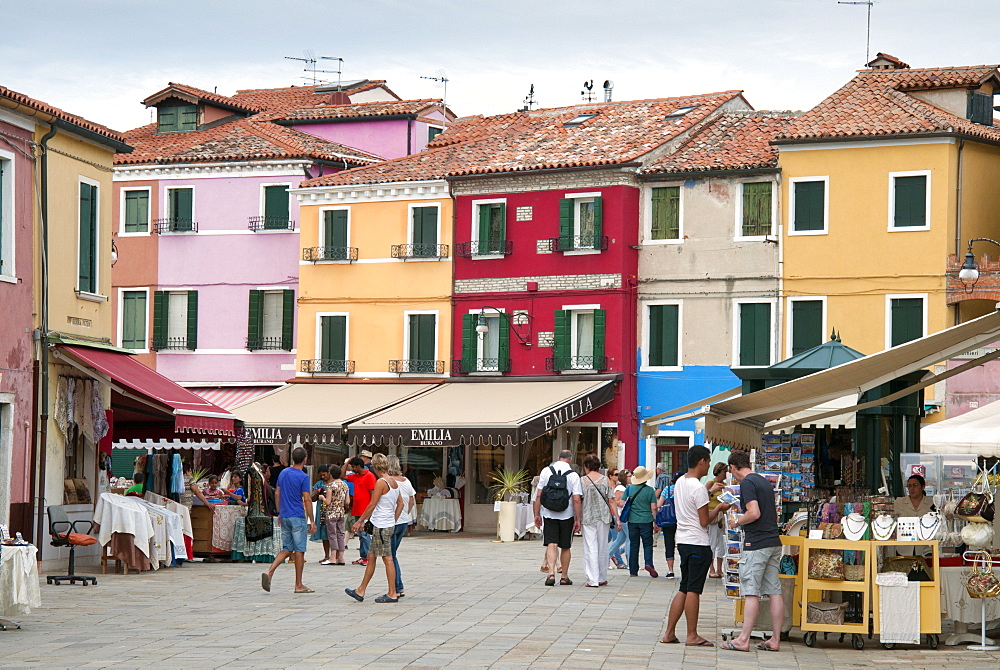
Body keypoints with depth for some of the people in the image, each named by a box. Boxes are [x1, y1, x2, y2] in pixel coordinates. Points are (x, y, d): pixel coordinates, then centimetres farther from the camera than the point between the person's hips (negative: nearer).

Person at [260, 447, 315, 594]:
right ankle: (299, 585, 4)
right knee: (299, 550, 1)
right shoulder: (303, 477, -12)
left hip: (284, 516, 6)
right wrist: (312, 521, -9)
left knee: (287, 549, 13)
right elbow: (307, 499, -13)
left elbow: (277, 493, 14)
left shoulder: (283, 473, 8)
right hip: (298, 517, -6)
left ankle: (269, 572, -7)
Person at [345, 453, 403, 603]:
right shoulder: (394, 483, 11)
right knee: (371, 557, 13)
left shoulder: (381, 482, -15)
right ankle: (361, 591, 18)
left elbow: (372, 505, -15)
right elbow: (400, 504, 16)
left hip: (382, 526, -9)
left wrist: (360, 521, -8)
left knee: (387, 558, -5)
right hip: (390, 524, 9)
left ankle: (392, 594, -2)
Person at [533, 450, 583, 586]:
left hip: (549, 514, 1)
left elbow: (539, 495, 1)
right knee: (565, 547, 11)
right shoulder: (573, 475, -6)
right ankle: (564, 577, 19)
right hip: (567, 515, -1)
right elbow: (576, 500, -10)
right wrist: (578, 519, -5)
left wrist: (537, 514, 7)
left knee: (551, 544, -3)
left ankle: (551, 573, -21)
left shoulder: (546, 471, 0)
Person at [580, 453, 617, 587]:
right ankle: (602, 578, 19)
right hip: (604, 517, 2)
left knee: (590, 548, 0)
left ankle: (593, 580, -5)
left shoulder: (583, 481, -4)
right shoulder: (605, 480, 0)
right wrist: (616, 518, 3)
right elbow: (611, 500, -1)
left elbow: (579, 501, -3)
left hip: (588, 517, -2)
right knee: (602, 548, 11)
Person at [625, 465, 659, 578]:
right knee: (648, 544, 6)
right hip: (646, 521, -2)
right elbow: (653, 508, -7)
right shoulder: (650, 490, -6)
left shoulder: (629, 489, 1)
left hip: (632, 521, 2)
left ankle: (633, 571, 9)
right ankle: (648, 563, -17)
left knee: (633, 545, 8)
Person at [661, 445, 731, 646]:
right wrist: (719, 509, 0)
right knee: (693, 590, -3)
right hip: (698, 544, -9)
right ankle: (692, 636, 2)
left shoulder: (680, 482, 10)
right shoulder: (698, 488, -17)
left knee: (684, 589, 13)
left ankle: (669, 633, 12)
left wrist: (709, 491, 24)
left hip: (683, 541, 9)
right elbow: (704, 521, -15)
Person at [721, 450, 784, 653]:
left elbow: (754, 513, -19)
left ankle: (743, 640, -6)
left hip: (756, 544, -8)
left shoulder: (747, 483, -10)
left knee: (751, 593, -7)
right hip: (774, 542, 8)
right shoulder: (764, 482, 18)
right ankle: (775, 639, 7)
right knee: (774, 592, 6)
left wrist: (737, 522, -3)